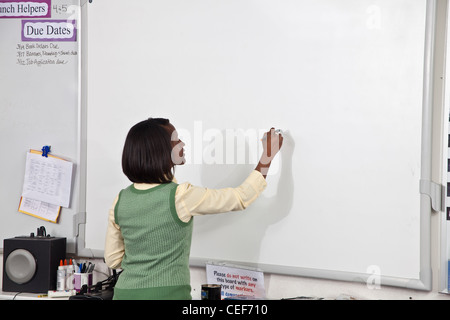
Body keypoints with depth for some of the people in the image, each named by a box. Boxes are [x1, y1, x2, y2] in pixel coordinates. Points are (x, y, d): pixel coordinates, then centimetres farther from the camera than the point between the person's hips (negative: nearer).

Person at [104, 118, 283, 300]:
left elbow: (112, 260, 9)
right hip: (166, 293, -5)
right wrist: (267, 157, 6)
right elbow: (242, 198, -4)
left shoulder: (120, 200, 1)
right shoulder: (180, 197, -14)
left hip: (125, 293, 6)